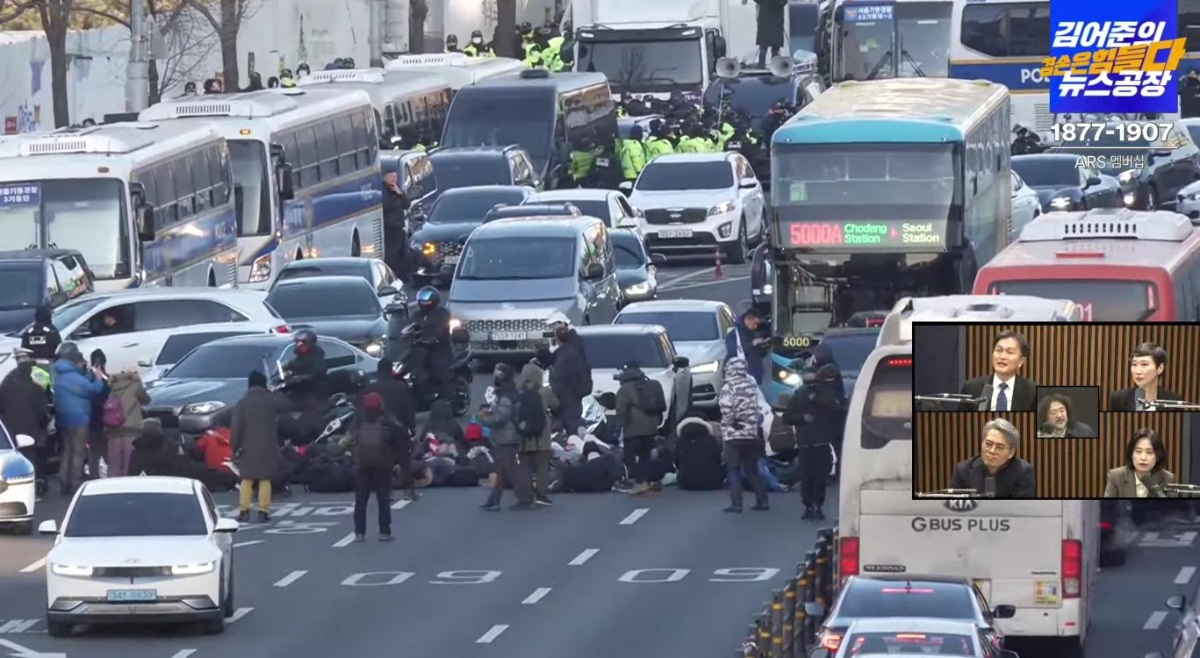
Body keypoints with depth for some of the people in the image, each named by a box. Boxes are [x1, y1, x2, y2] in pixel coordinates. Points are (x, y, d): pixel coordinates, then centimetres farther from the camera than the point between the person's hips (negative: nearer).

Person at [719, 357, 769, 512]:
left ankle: (736, 503, -10)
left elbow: (726, 409, -19)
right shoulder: (752, 386, 8)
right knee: (752, 469, 14)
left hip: (734, 435, -5)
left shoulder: (729, 387, -10)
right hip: (752, 434, 6)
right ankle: (762, 501, 11)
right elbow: (756, 409, 14)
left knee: (733, 470, -2)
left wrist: (726, 426, -6)